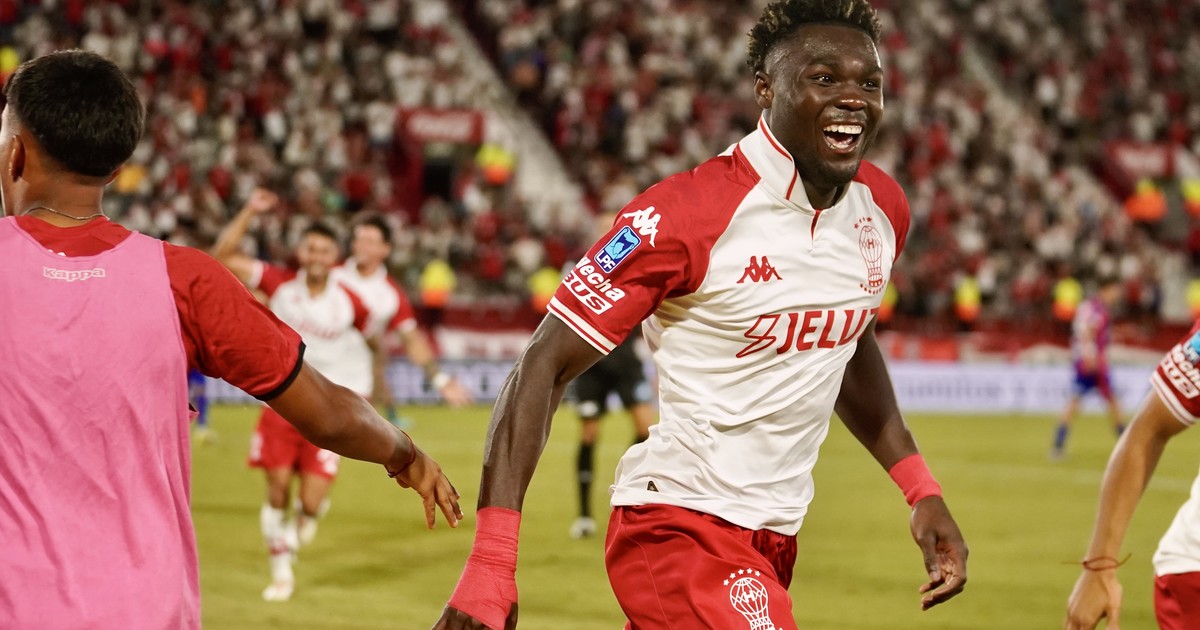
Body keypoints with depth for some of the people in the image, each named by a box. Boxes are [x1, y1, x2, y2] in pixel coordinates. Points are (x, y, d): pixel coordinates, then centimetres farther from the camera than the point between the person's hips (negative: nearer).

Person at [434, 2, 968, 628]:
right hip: (680, 525, -8)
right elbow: (542, 368, -17)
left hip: (775, 536, 8)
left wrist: (922, 490, 16)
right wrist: (490, 565, -25)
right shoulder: (686, 215, -19)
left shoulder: (882, 207, 3)